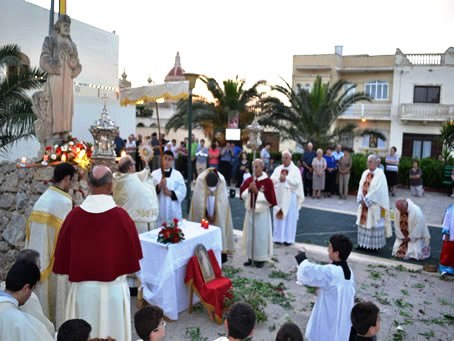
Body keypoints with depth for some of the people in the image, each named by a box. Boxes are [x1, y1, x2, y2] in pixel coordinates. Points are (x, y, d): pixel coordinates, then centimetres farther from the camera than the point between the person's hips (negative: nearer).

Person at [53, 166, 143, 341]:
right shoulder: (121, 215, -13)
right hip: (113, 288, -2)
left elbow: (62, 251, 2)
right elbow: (132, 251, -2)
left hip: (82, 287, 2)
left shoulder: (74, 215, -9)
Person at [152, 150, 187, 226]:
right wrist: (159, 186, -18)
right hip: (159, 209, 0)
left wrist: (171, 193, -14)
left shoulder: (177, 174, 4)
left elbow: (182, 192, -1)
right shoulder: (154, 174, 4)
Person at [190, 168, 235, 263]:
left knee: (219, 227, -2)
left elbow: (221, 199, -19)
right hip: (202, 210, 0)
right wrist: (207, 214, -19)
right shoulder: (200, 179, -27)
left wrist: (214, 214, -19)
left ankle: (220, 250, 4)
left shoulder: (222, 180, -25)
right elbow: (200, 199, -22)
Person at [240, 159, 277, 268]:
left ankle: (261, 258, 16)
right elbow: (241, 195, 4)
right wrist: (249, 189, -14)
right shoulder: (249, 180, 4)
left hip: (262, 213, -4)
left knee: (261, 236, 2)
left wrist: (257, 191, -19)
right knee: (249, 235, 10)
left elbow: (270, 199, -14)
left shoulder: (268, 181, -10)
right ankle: (251, 257, 23)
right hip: (250, 212, 5)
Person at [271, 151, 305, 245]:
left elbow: (297, 182, -14)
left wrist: (286, 178, -19)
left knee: (290, 218, 1)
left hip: (290, 197, -3)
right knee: (278, 217, 6)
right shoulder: (278, 169, 9)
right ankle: (278, 237, 14)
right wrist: (279, 178, -18)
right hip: (279, 197, 3)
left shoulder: (295, 170, -1)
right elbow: (272, 180, -1)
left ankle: (288, 238, 7)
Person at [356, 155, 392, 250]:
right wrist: (361, 199, -7)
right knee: (363, 222, 9)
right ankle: (363, 243, 18)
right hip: (364, 203, 6)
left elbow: (377, 190, -17)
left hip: (374, 204, -6)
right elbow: (361, 186, 7)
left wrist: (366, 200, -18)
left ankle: (375, 244, 8)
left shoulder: (380, 174, -10)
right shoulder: (365, 173, 9)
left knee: (374, 223, -1)